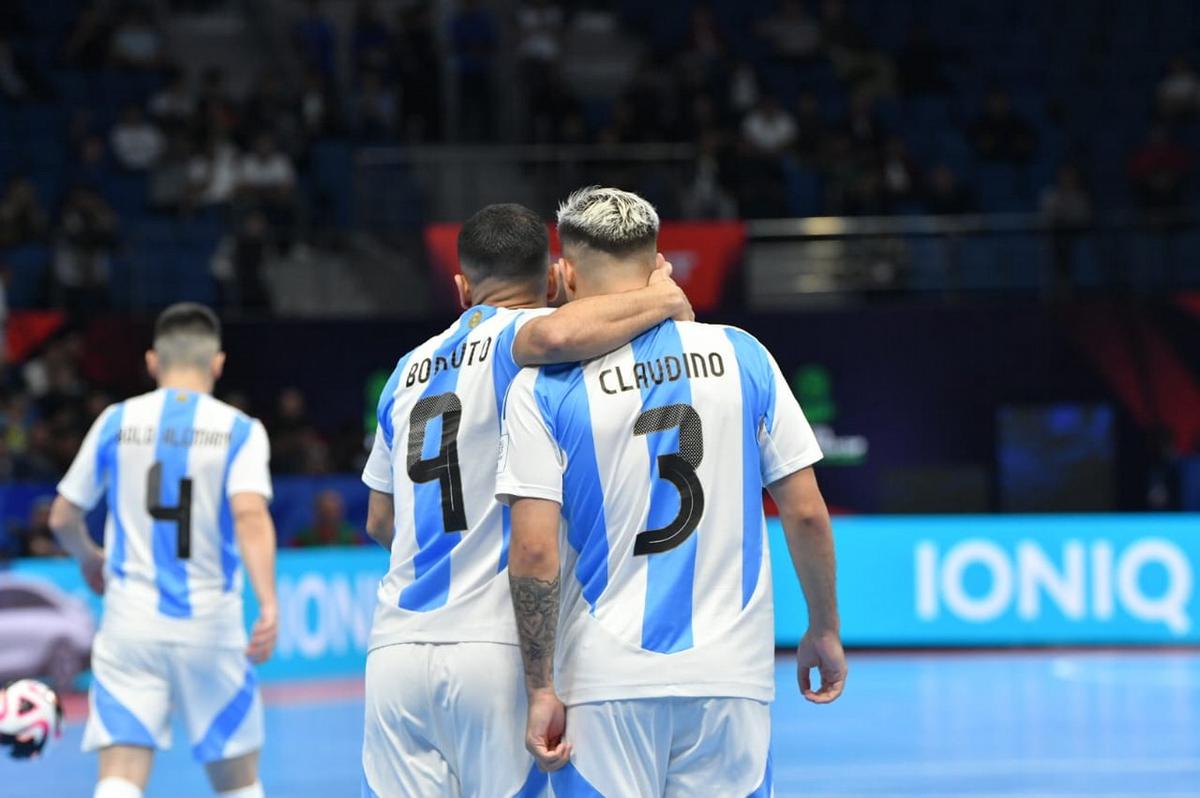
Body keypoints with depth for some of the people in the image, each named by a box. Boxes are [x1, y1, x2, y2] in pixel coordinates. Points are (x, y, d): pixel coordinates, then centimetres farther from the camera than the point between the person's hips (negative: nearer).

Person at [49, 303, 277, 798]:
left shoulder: (117, 422, 5)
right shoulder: (239, 430, -2)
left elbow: (62, 519, 10)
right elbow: (250, 515, -19)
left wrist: (90, 559, 31)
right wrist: (268, 604, -27)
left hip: (130, 622, 1)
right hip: (210, 625, -1)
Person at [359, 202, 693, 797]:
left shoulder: (411, 369, 19)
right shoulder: (517, 337, 0)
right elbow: (556, 333, -27)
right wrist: (662, 300, -9)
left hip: (395, 649, 6)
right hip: (497, 647, -6)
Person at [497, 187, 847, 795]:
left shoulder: (543, 386, -3)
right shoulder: (740, 355, 4)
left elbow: (534, 552, -9)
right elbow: (806, 514, 5)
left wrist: (541, 690, -4)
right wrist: (824, 631, 17)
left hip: (605, 682, -2)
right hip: (731, 675, 2)